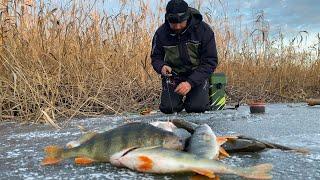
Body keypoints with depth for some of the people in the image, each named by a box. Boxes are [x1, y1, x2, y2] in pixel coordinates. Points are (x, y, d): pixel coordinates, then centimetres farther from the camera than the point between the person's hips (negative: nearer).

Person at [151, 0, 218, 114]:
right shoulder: (161, 33, -11)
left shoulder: (203, 30, -18)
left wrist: (190, 82, -28)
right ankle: (180, 99, 22)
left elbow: (211, 61, -17)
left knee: (197, 108, -19)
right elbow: (155, 57, 1)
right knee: (168, 108, -14)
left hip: (197, 74, -1)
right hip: (173, 75, 2)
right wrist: (161, 67, -25)